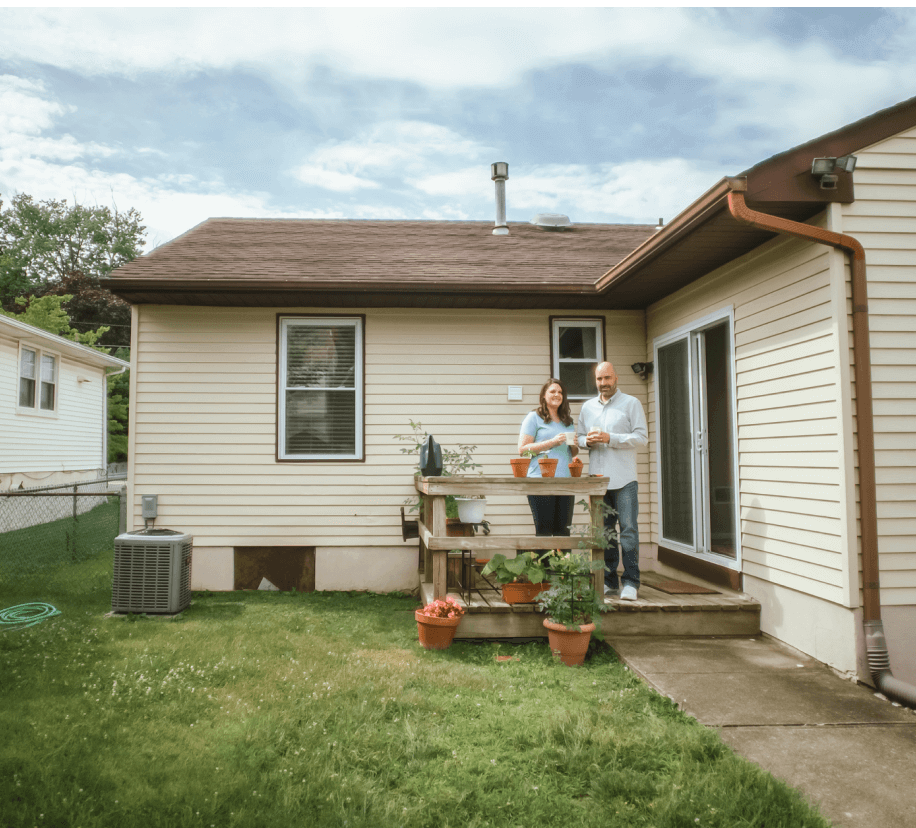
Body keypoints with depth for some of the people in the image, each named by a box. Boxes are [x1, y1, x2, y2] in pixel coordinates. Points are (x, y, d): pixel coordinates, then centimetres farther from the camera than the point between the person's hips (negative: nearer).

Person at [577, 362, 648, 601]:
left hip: (624, 478, -4)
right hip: (598, 478, 4)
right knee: (604, 531, 8)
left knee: (628, 530, -5)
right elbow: (579, 436, 19)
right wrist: (587, 441, -4)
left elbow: (642, 436, -5)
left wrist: (610, 438, -14)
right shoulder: (587, 406, 16)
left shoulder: (631, 403, 3)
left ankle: (631, 582, 1)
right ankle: (609, 581, 17)